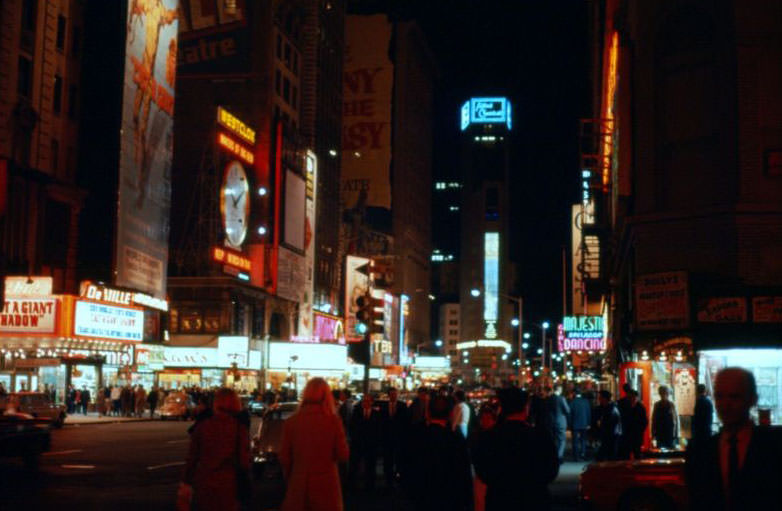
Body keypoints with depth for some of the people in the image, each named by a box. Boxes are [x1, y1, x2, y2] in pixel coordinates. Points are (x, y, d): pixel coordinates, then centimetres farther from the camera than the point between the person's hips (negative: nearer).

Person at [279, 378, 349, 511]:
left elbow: (285, 457, 1)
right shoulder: (333, 420, -8)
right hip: (326, 484, -1)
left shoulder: (291, 421, -5)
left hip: (299, 485, 1)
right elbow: (343, 455, -6)